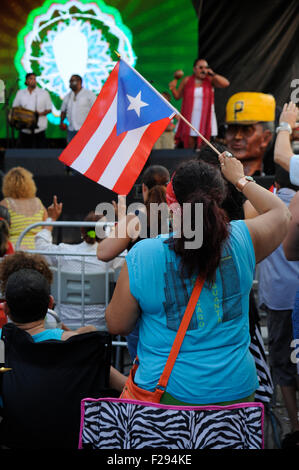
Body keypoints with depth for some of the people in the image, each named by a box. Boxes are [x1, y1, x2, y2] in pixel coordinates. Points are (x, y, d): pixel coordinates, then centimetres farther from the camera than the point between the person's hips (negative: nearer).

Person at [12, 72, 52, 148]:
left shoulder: (44, 93, 4)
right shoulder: (20, 93, 11)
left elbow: (49, 109, 4)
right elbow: (14, 107, 17)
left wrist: (40, 113, -15)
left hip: (39, 128, -2)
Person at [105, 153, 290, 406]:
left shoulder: (141, 256, -14)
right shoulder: (242, 240, -9)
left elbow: (116, 325, -2)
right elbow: (281, 214, 15)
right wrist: (240, 178, 27)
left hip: (166, 392, -2)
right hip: (236, 389, 2)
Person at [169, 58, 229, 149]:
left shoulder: (210, 80, 3)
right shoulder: (187, 80, 5)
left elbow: (226, 83, -9)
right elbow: (177, 96, 12)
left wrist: (212, 74, -11)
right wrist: (173, 88, -7)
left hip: (205, 117, -1)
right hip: (189, 118, 1)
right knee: (189, 145, -1)